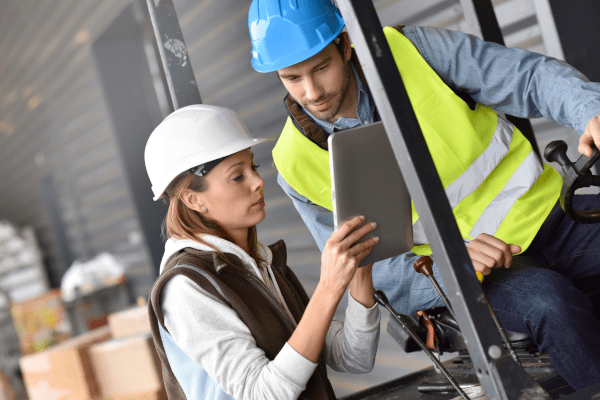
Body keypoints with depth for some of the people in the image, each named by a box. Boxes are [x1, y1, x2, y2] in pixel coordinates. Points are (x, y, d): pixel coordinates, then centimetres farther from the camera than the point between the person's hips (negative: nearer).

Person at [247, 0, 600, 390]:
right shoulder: (297, 164, -8)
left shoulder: (407, 50, -8)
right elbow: (370, 269, -7)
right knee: (548, 301, -32)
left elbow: (531, 74, -6)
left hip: (543, 207, 2)